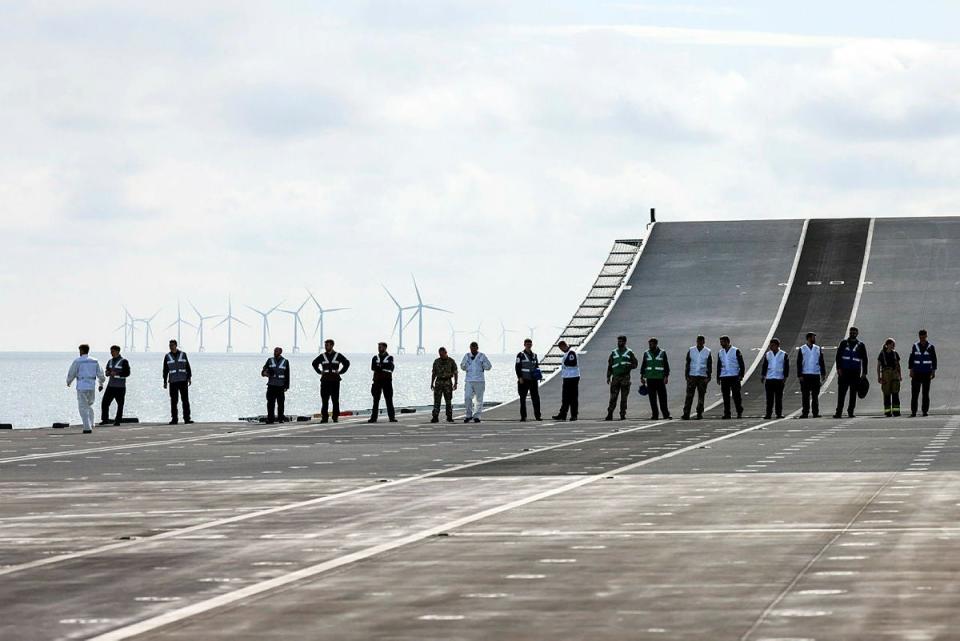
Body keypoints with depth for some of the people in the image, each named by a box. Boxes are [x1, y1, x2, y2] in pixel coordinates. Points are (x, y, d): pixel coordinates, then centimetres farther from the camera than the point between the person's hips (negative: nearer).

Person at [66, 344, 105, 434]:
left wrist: (68, 382, 20)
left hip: (82, 387, -4)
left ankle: (87, 428, -7)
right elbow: (100, 373, 7)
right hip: (92, 386, 4)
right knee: (89, 406, 22)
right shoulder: (94, 361, 7)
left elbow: (71, 373, 0)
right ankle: (90, 425, 10)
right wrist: (101, 384, 22)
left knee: (83, 408, 0)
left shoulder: (77, 361, -5)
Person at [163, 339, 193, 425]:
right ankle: (174, 419, 2)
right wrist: (165, 382, 3)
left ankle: (187, 419, -2)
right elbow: (165, 370, 8)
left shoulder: (183, 355, 7)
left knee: (185, 400, -4)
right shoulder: (167, 357, 7)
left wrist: (189, 378, -1)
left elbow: (187, 367, 9)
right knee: (173, 401, -2)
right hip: (173, 382, 0)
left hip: (183, 381, 0)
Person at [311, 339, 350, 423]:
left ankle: (335, 417, 5)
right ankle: (324, 417, -2)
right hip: (325, 380, 1)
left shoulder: (338, 355, 5)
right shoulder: (322, 356, 9)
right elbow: (314, 363, 22)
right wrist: (319, 371, 9)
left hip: (335, 380, -1)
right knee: (324, 400, -3)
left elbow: (347, 363, 9)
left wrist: (340, 372, 1)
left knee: (335, 400, 0)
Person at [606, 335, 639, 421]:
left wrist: (628, 366, -14)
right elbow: (609, 365, 14)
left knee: (624, 397, 1)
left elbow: (635, 364, 6)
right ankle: (609, 415, -6)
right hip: (615, 377, 1)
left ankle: (623, 415, 6)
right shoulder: (614, 353, 12)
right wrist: (608, 377, 6)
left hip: (625, 377, -1)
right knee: (613, 397, -5)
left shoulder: (629, 352, 6)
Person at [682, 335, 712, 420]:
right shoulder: (691, 351, 6)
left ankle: (699, 413, 8)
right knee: (689, 395, -7)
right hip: (692, 376, 0)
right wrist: (686, 376, 0)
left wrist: (708, 377, -3)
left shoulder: (708, 352, 4)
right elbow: (687, 364, 7)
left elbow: (709, 366, 4)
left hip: (702, 377, 0)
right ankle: (686, 414, -10)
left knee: (701, 396, 1)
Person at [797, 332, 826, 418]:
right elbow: (799, 363, 2)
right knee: (805, 396, -2)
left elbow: (821, 362, 12)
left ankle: (816, 413, 4)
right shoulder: (802, 349, 4)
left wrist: (823, 373, 4)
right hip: (805, 375, -2)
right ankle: (805, 413, 1)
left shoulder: (818, 349, 11)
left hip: (816, 375, 2)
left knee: (815, 395, 2)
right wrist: (800, 375, -5)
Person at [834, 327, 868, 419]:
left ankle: (850, 411, 9)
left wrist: (864, 373, 4)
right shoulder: (843, 343, 8)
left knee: (853, 393, 3)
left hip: (855, 373, 1)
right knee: (841, 392, -6)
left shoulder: (861, 346, 9)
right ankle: (839, 412, -6)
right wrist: (839, 368, -7)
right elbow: (838, 356, 5)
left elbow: (864, 360, 11)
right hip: (844, 372, -1)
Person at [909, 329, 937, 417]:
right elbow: (911, 359, 5)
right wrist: (911, 370, -2)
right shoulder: (915, 346, 5)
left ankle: (925, 411, 6)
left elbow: (934, 360, 5)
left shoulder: (930, 347, 2)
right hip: (916, 373, 1)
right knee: (914, 393, -5)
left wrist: (933, 371, 0)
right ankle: (913, 411, -4)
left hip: (927, 373, -1)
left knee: (926, 393, 1)